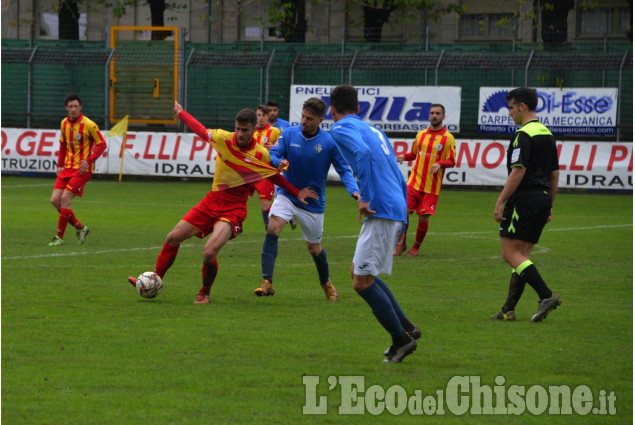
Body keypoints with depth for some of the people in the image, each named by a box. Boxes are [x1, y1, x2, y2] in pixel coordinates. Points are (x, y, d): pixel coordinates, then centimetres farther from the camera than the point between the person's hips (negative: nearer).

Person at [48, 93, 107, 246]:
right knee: (55, 199, -1)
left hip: (82, 168, -7)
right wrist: (60, 165, 12)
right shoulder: (64, 123, 7)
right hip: (68, 167, 7)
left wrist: (89, 161, -18)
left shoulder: (89, 125, -13)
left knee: (65, 198, -15)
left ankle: (60, 237, -6)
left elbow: (102, 144, -9)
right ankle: (80, 228, 15)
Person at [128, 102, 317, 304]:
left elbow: (275, 177, 7)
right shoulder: (223, 138, -7)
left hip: (234, 210, -4)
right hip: (212, 202, 4)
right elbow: (200, 129, 11)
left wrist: (297, 193, 1)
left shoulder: (261, 155, -10)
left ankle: (204, 293, 4)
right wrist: (180, 113, 23)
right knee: (173, 238, 5)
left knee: (209, 253, -24)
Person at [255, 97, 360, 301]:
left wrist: (354, 190, -24)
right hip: (287, 195, 0)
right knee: (272, 229, -26)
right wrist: (277, 161, -36)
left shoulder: (329, 142, -13)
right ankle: (267, 282, -26)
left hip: (313, 203, 0)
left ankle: (326, 283, 42)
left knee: (314, 249, 12)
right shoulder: (289, 134, -8)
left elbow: (344, 170, -6)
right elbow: (273, 155, -11)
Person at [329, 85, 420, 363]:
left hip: (381, 213, -9)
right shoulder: (372, 130, 25)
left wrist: (365, 197, -23)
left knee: (362, 281, -3)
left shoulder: (341, 129, -2)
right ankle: (406, 328, 19)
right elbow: (400, 180, 26)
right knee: (359, 272, 20)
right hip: (396, 210, 9)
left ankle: (401, 339, 2)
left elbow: (363, 153, -24)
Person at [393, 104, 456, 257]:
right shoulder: (421, 134, 11)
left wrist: (439, 164, -21)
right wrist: (404, 156, 1)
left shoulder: (448, 138, 0)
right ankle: (401, 244, 7)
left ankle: (416, 247, 19)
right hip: (414, 181, 3)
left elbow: (451, 162, -1)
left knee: (423, 218, -1)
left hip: (431, 186, -3)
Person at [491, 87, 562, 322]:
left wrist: (500, 201, -17)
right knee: (522, 255, 10)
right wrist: (549, 205, 25)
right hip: (542, 198, 9)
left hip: (524, 199, -9)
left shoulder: (523, 135, -12)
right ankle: (509, 310, 10)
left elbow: (518, 171, -20)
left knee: (510, 253, -8)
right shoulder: (547, 134, 16)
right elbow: (554, 173, 19)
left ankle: (547, 295, -19)